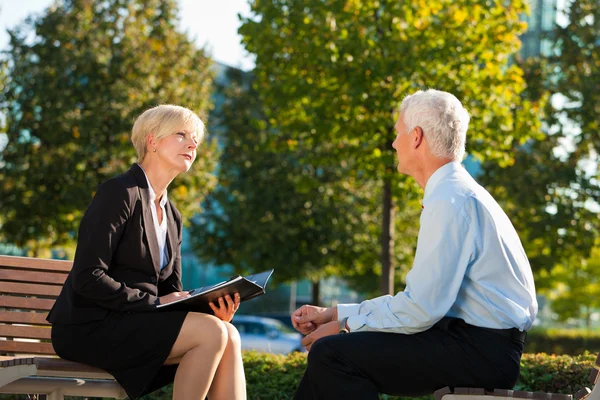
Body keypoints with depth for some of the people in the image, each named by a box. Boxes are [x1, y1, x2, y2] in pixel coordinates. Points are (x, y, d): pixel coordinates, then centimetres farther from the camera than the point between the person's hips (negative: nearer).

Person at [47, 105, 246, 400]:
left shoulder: (171, 216, 17)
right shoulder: (120, 192, -9)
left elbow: (171, 289, 14)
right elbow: (87, 278, -17)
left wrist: (212, 304, -7)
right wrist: (155, 303, -18)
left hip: (134, 324, 8)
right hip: (89, 327, -8)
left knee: (229, 337, -15)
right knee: (211, 333, -23)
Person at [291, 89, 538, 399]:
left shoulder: (449, 201, -16)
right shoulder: (456, 193, 16)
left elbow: (421, 308, -21)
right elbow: (420, 297, 18)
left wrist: (345, 325, -7)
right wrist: (335, 314, 14)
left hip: (482, 351, -10)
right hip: (482, 344, 10)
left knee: (331, 354, -16)